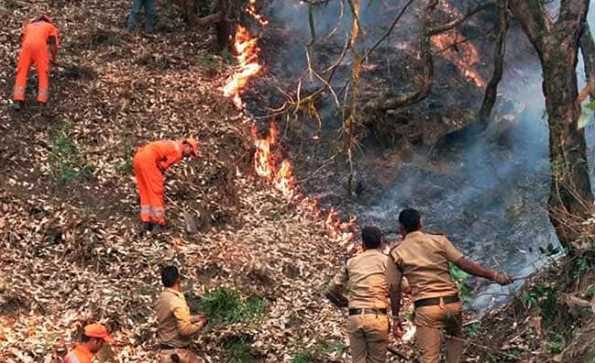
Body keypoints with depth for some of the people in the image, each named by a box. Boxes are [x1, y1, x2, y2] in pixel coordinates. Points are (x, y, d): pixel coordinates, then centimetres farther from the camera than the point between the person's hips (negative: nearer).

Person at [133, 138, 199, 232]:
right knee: (156, 192, -1)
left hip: (138, 157, 9)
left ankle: (146, 222, 13)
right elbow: (163, 167, -1)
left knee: (145, 192, 14)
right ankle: (158, 222, 0)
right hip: (148, 159, -9)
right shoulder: (178, 152, -1)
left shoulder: (172, 145, 27)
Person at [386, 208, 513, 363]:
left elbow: (394, 288, 4)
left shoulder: (395, 253, 5)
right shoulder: (439, 240, 6)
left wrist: (395, 317, 13)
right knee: (456, 336, 31)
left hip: (426, 307, -2)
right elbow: (464, 264, -1)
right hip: (452, 302, 2)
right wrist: (494, 275, 4)